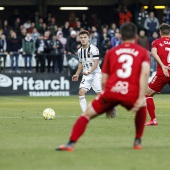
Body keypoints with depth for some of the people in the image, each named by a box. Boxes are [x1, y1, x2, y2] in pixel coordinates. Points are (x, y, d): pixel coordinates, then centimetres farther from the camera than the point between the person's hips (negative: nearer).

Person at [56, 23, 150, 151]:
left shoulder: (111, 52, 20)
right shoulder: (143, 52, 14)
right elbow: (145, 73, -5)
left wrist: (108, 105, 29)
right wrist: (141, 98, -8)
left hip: (111, 92, 0)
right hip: (132, 94, 0)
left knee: (87, 114, 13)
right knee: (142, 109, 34)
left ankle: (71, 144, -3)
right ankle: (138, 141, 29)